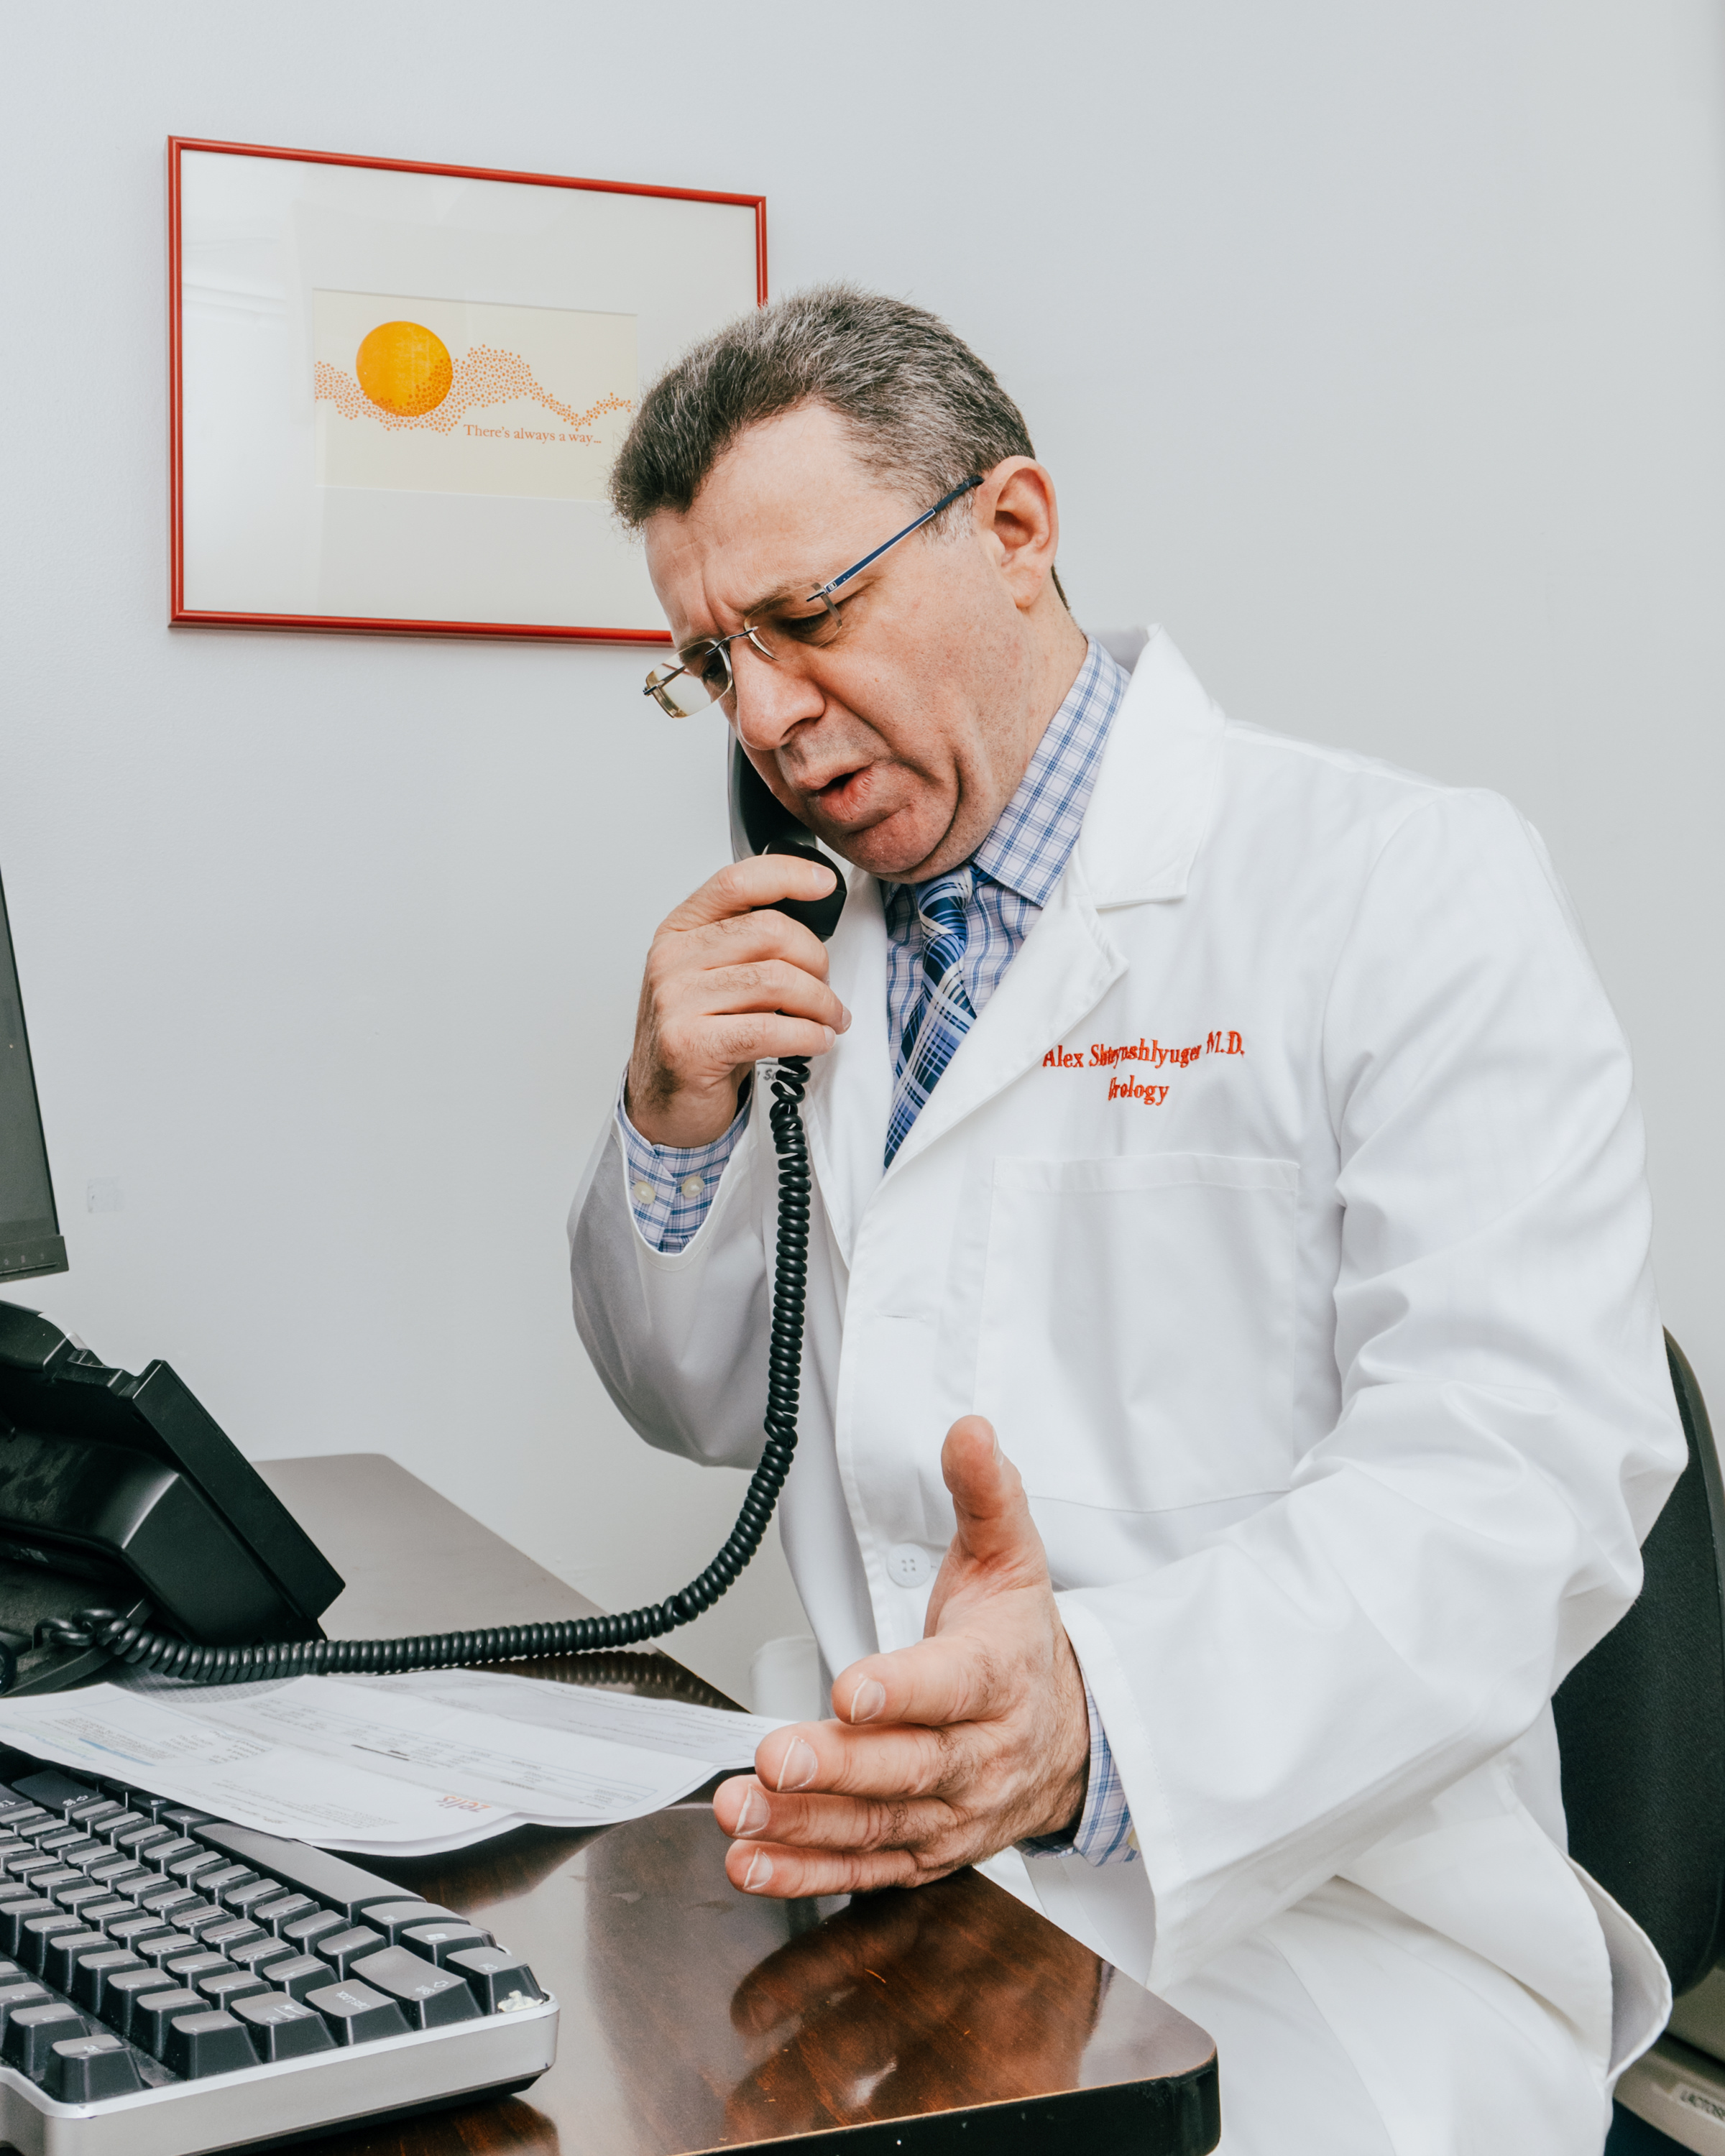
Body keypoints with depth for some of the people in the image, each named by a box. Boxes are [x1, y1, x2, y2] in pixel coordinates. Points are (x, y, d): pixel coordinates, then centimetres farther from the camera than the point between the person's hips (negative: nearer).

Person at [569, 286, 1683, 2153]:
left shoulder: (1412, 891, -7)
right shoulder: (802, 955, 13)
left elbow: (1522, 1469, -18)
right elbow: (703, 1406, 19)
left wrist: (1097, 1712, -35)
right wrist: (677, 1123, -2)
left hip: (1305, 1953, -6)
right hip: (873, 1889, 7)